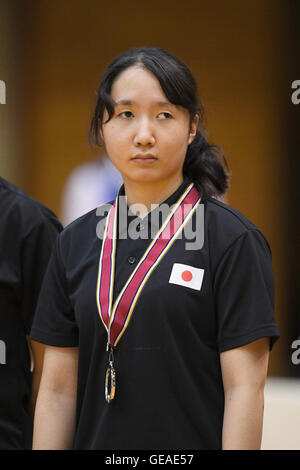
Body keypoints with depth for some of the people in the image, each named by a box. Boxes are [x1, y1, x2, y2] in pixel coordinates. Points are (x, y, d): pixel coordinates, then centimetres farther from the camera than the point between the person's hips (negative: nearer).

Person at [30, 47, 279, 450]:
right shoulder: (77, 243, 7)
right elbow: (58, 388, 6)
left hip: (195, 441, -4)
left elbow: (244, 386, -12)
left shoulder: (233, 240, -7)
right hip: (97, 440, 4)